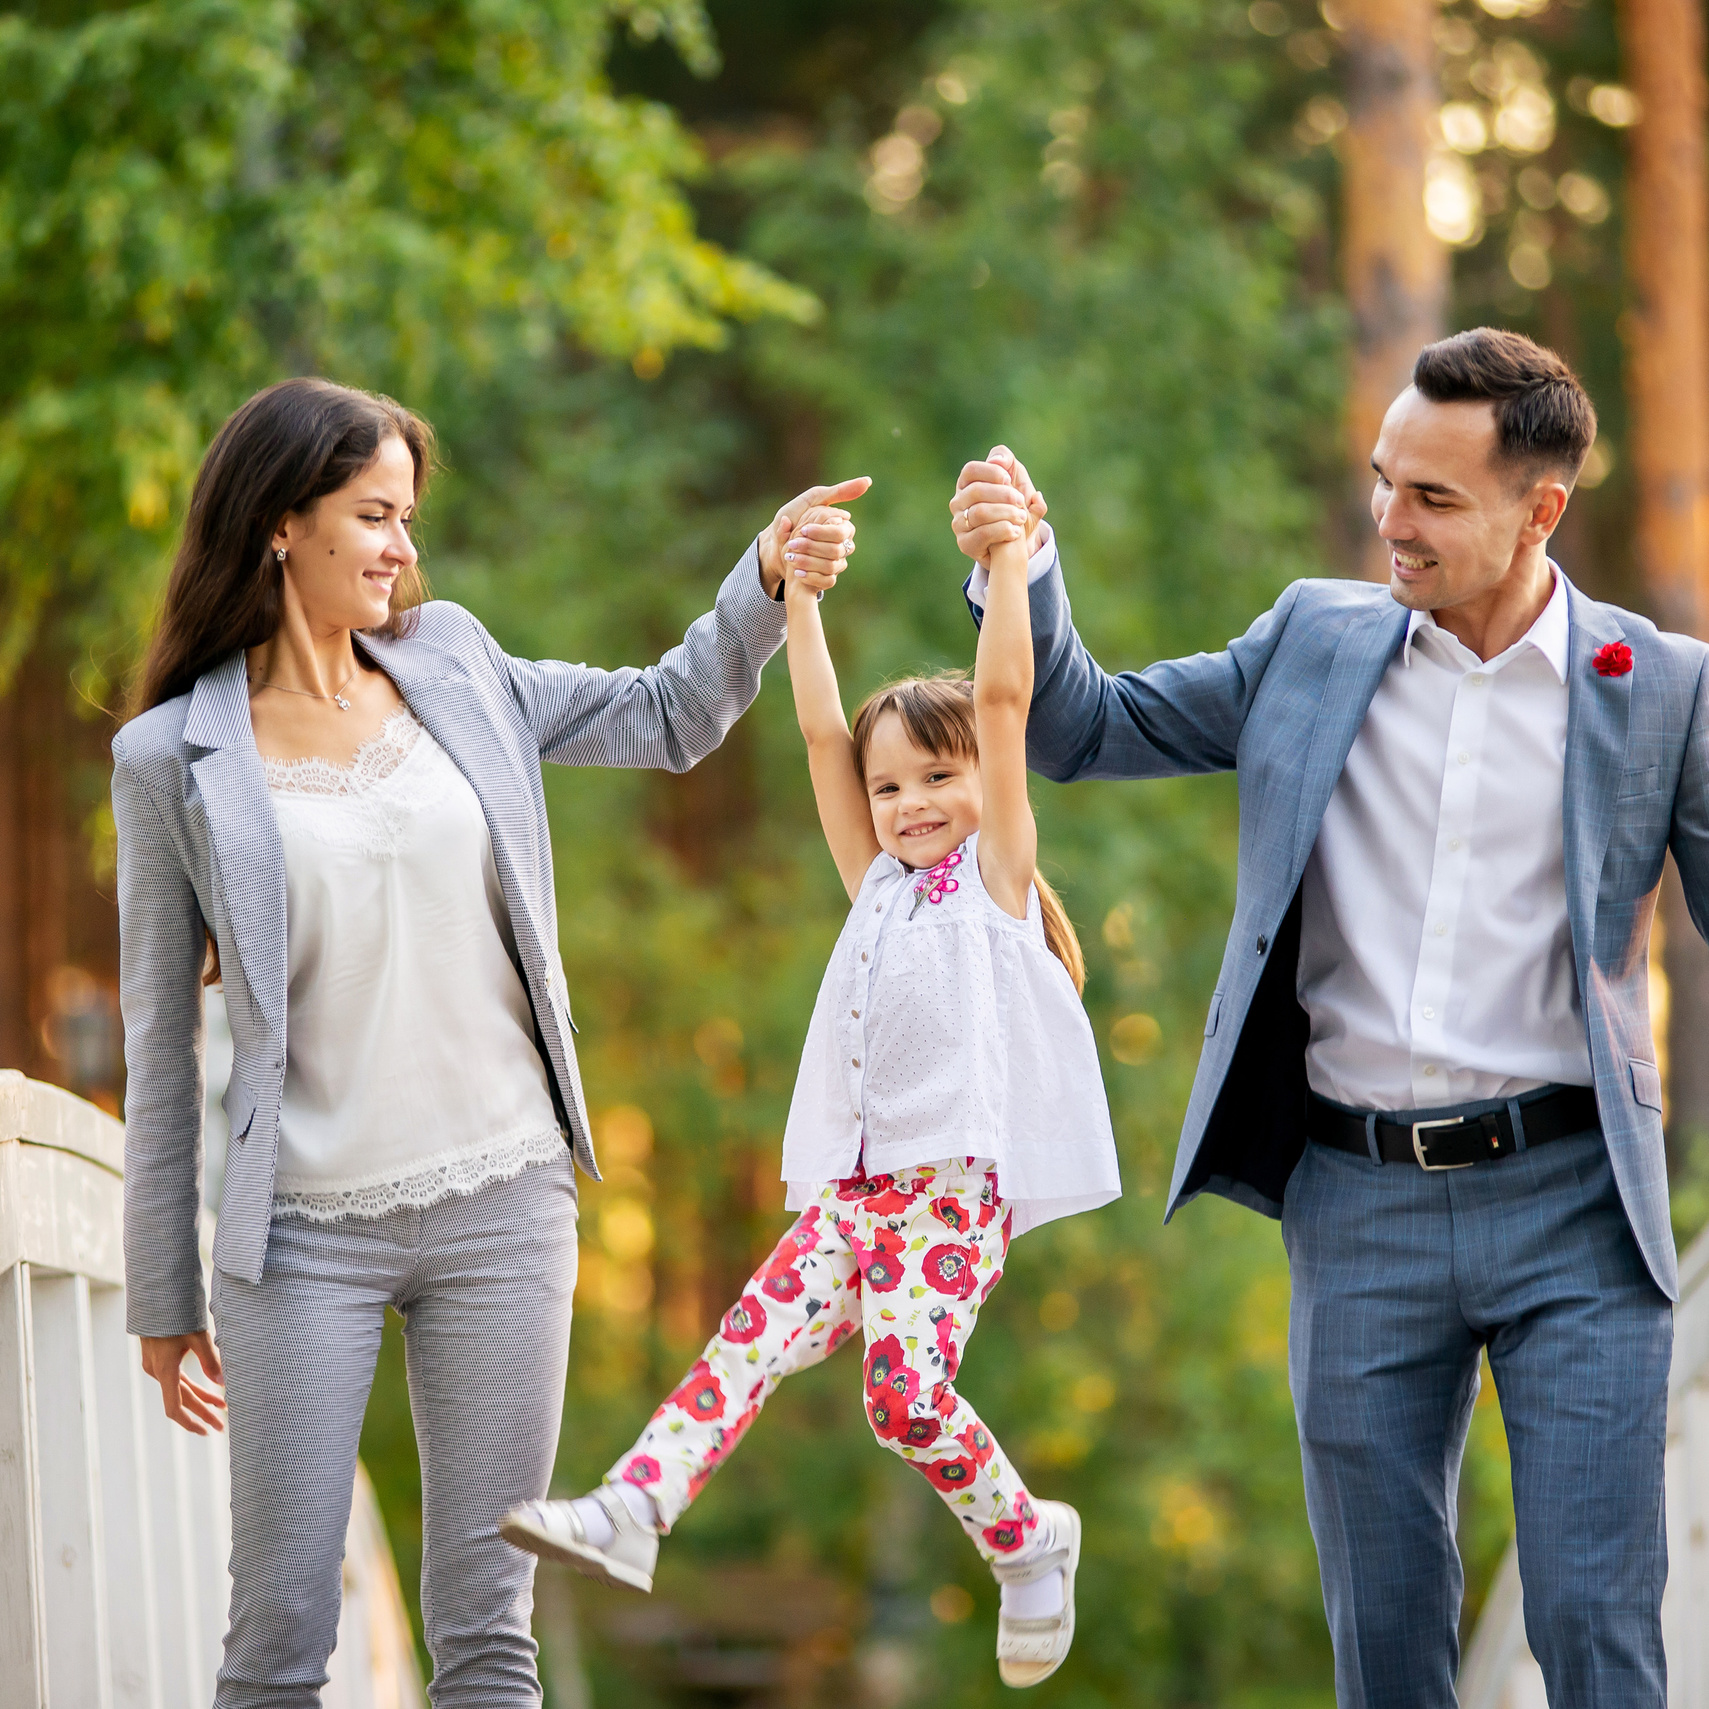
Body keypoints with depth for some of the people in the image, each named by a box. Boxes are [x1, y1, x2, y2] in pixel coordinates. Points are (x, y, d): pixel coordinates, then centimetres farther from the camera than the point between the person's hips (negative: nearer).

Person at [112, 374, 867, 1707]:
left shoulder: (450, 673, 8)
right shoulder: (175, 760, -2)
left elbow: (668, 718, 19)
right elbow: (163, 1040, 2)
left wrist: (770, 577, 1)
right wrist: (164, 1296, 4)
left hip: (504, 1204, 3)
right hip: (307, 1232, -3)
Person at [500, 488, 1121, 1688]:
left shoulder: (996, 870, 7)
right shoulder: (879, 885, 22)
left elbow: (1005, 698, -1)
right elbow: (822, 733, 19)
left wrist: (1008, 557, -4)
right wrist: (797, 592, 16)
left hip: (958, 1178, -6)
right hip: (854, 1185, 6)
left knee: (907, 1390, -20)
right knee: (751, 1338, -13)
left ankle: (1028, 1542, 1)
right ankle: (629, 1513, -27)